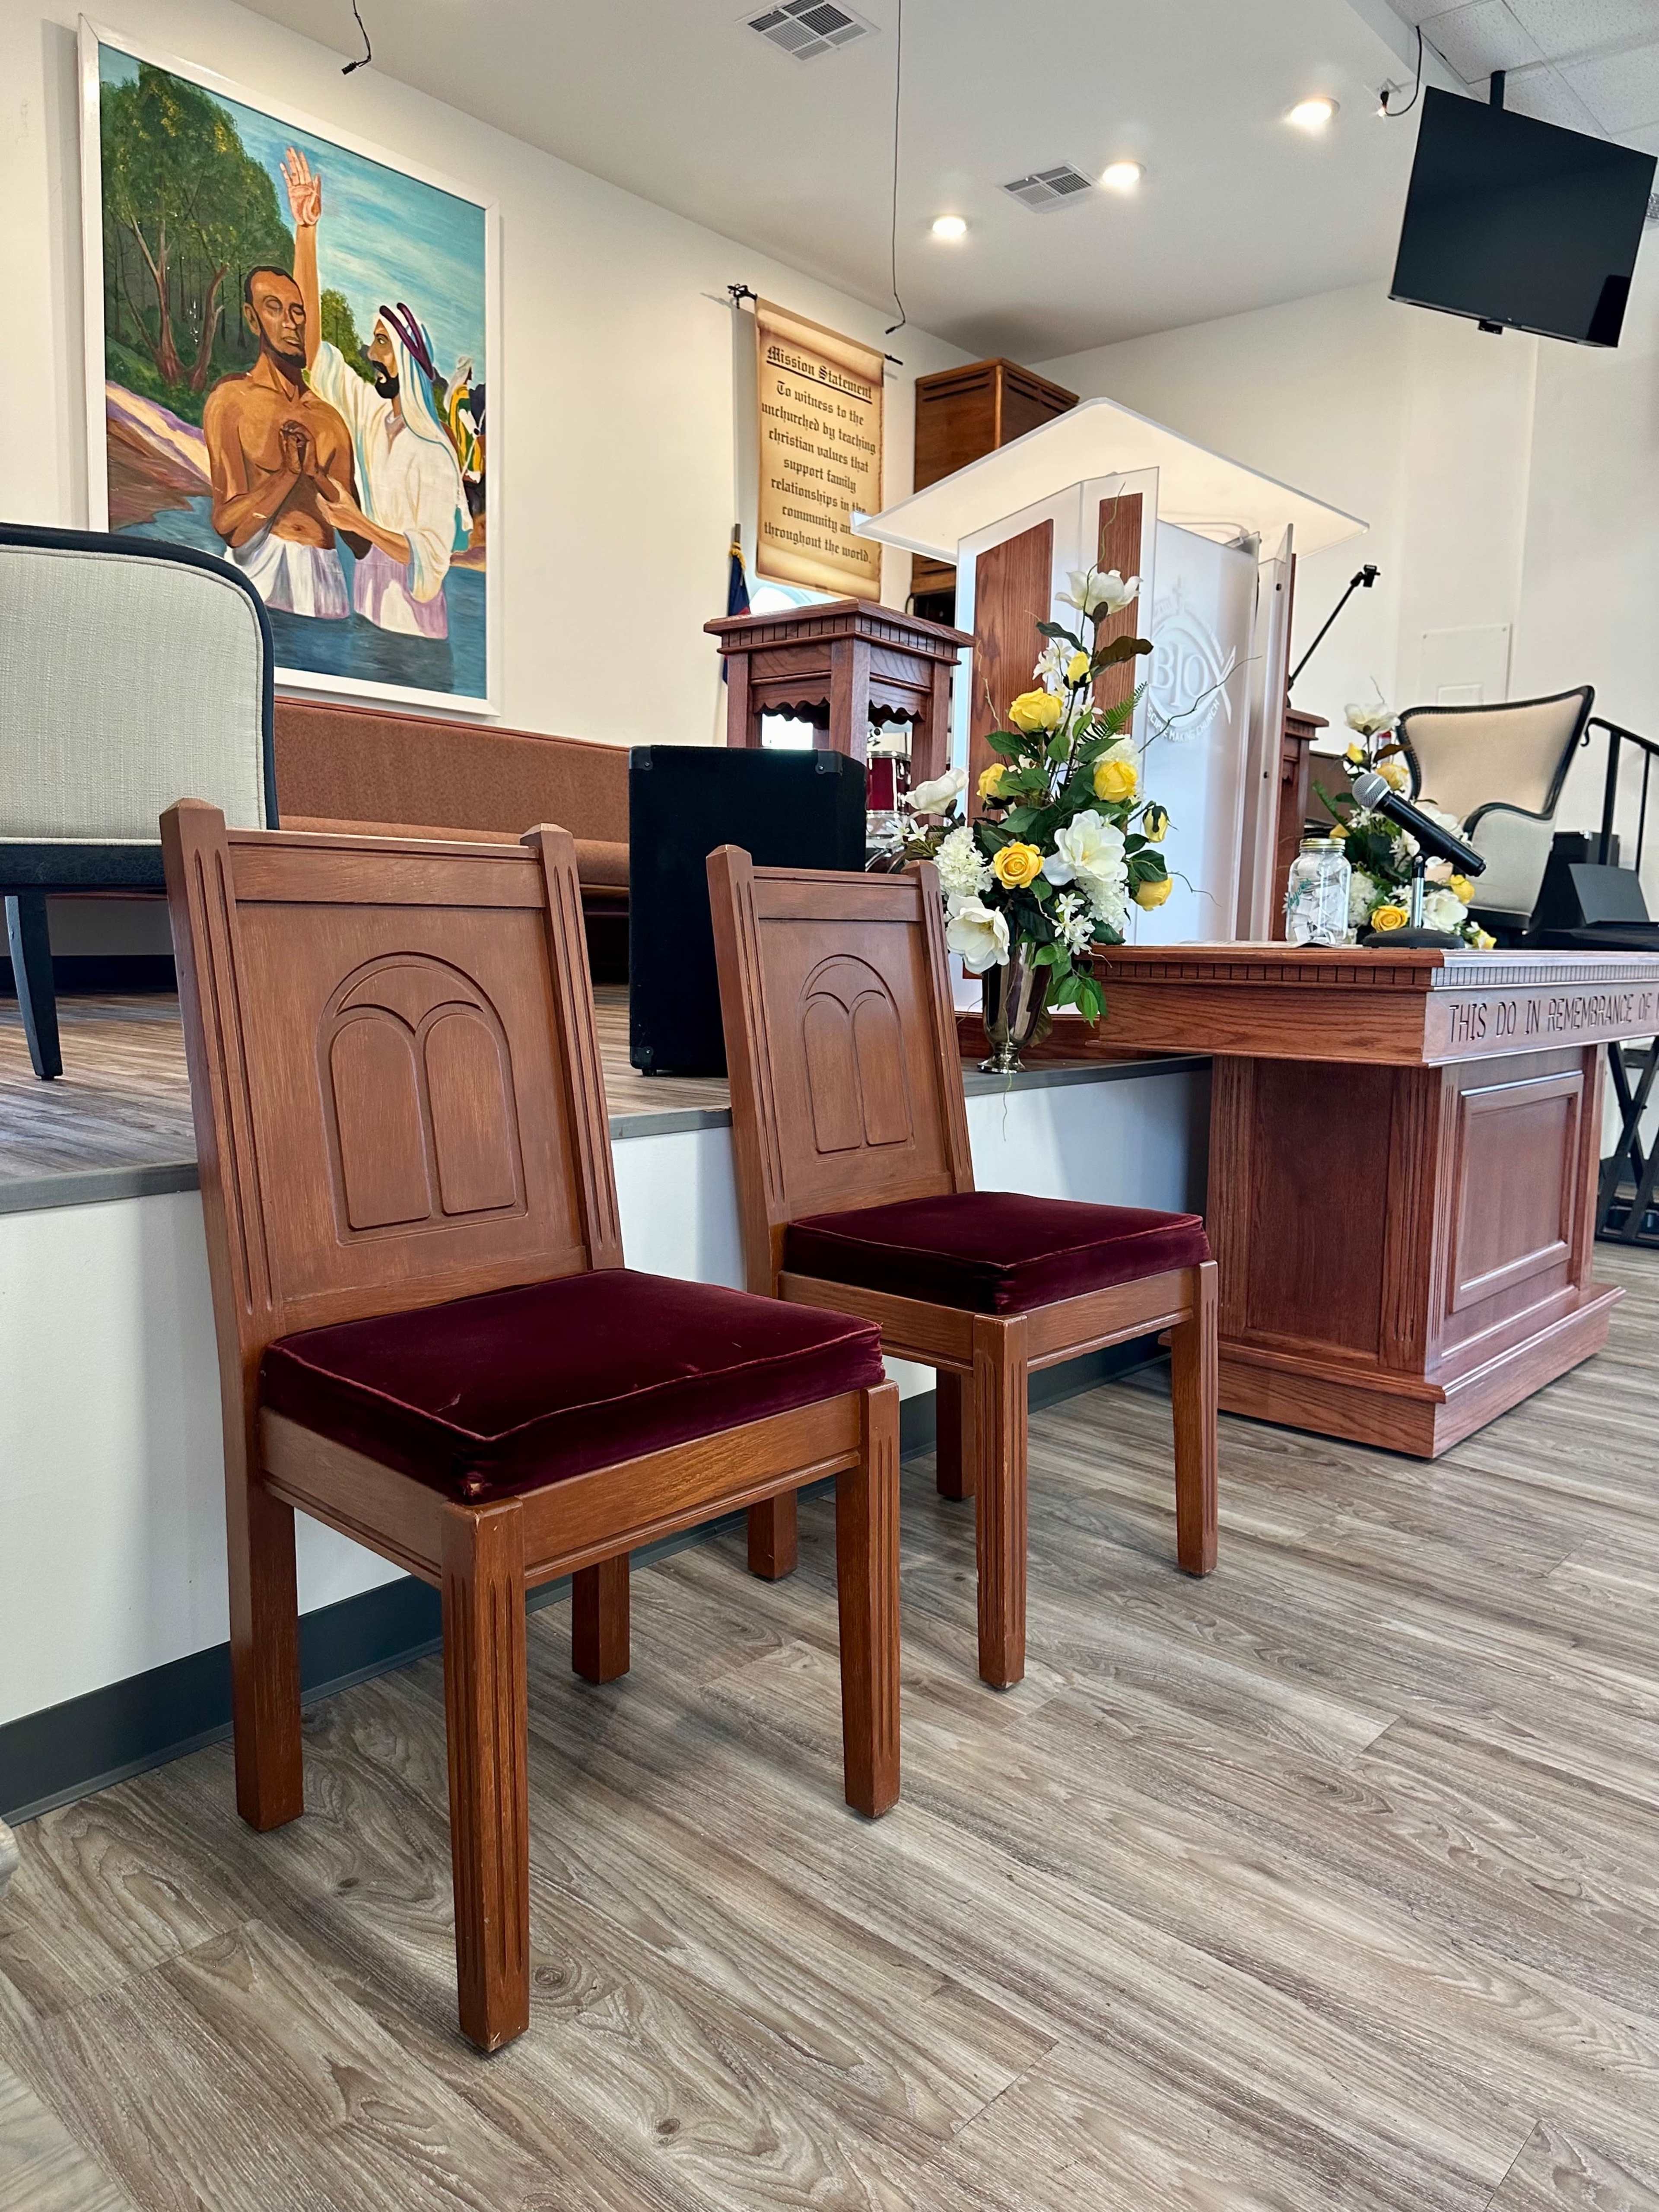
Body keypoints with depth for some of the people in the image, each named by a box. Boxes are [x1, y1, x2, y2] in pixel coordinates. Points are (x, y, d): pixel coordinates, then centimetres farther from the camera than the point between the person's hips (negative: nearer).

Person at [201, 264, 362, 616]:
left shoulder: (330, 418, 15)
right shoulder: (231, 399, 4)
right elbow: (229, 526, -5)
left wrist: (316, 474, -6)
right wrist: (290, 471, -12)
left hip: (326, 576, 3)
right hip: (261, 571, -3)